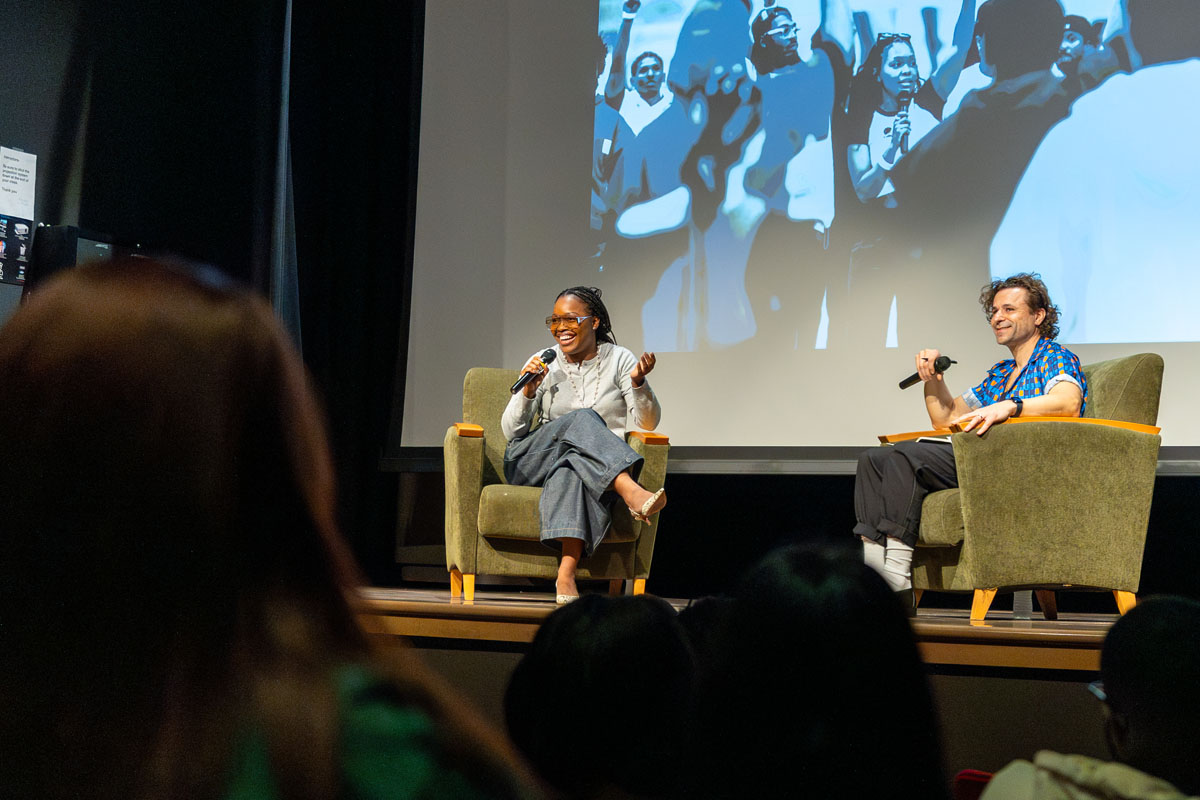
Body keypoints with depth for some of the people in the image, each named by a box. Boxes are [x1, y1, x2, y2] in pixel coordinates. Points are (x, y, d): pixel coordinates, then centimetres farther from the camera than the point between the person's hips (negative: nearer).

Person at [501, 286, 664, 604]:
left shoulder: (619, 360, 6)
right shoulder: (544, 363, 6)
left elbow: (648, 422, -2)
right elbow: (511, 432, 4)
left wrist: (638, 382, -20)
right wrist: (528, 391, -13)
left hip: (597, 467, 0)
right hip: (529, 464, 0)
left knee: (570, 470, -40)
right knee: (583, 418, -32)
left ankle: (566, 572, -53)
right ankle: (631, 492, -54)